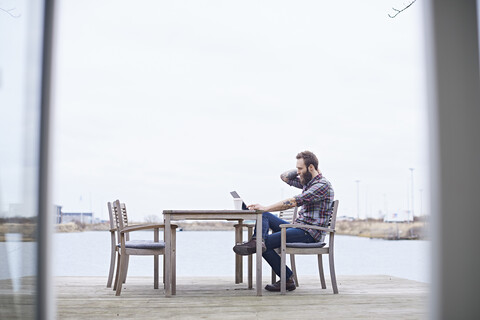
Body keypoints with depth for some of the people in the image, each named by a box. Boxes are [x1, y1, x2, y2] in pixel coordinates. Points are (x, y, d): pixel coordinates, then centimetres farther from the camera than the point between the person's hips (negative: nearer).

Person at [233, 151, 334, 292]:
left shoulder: (322, 185, -16)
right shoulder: (307, 181, 14)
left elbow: (295, 201, -25)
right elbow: (284, 176, 23)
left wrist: (266, 208, -25)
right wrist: (300, 170, 6)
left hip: (310, 234, -9)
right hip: (298, 228, 9)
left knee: (265, 243, -15)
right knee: (263, 215, 1)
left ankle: (288, 279, -5)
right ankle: (257, 240, -27)